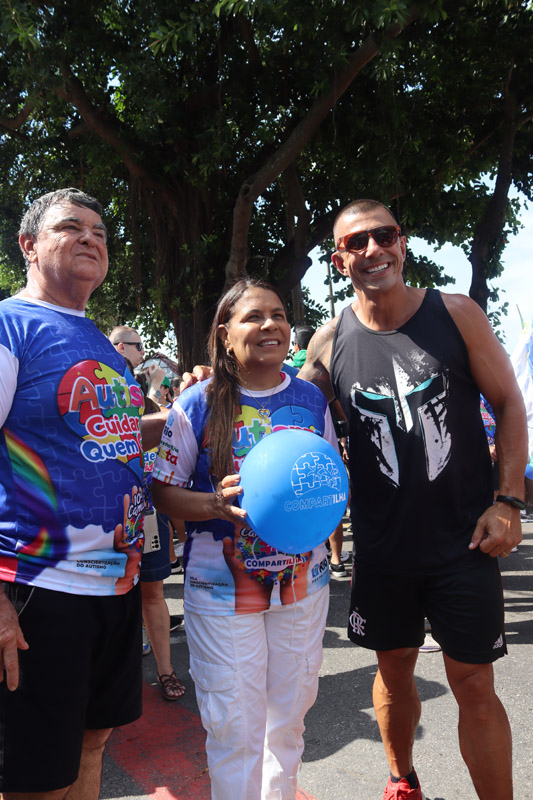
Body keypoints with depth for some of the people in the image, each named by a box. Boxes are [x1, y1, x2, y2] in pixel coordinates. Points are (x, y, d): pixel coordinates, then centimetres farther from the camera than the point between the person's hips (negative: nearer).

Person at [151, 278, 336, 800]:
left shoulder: (311, 399, 2)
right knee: (234, 728, 5)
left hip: (301, 582, 4)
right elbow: (163, 491, -5)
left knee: (288, 717, 20)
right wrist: (215, 504, -24)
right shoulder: (197, 404, -8)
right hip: (222, 587, -3)